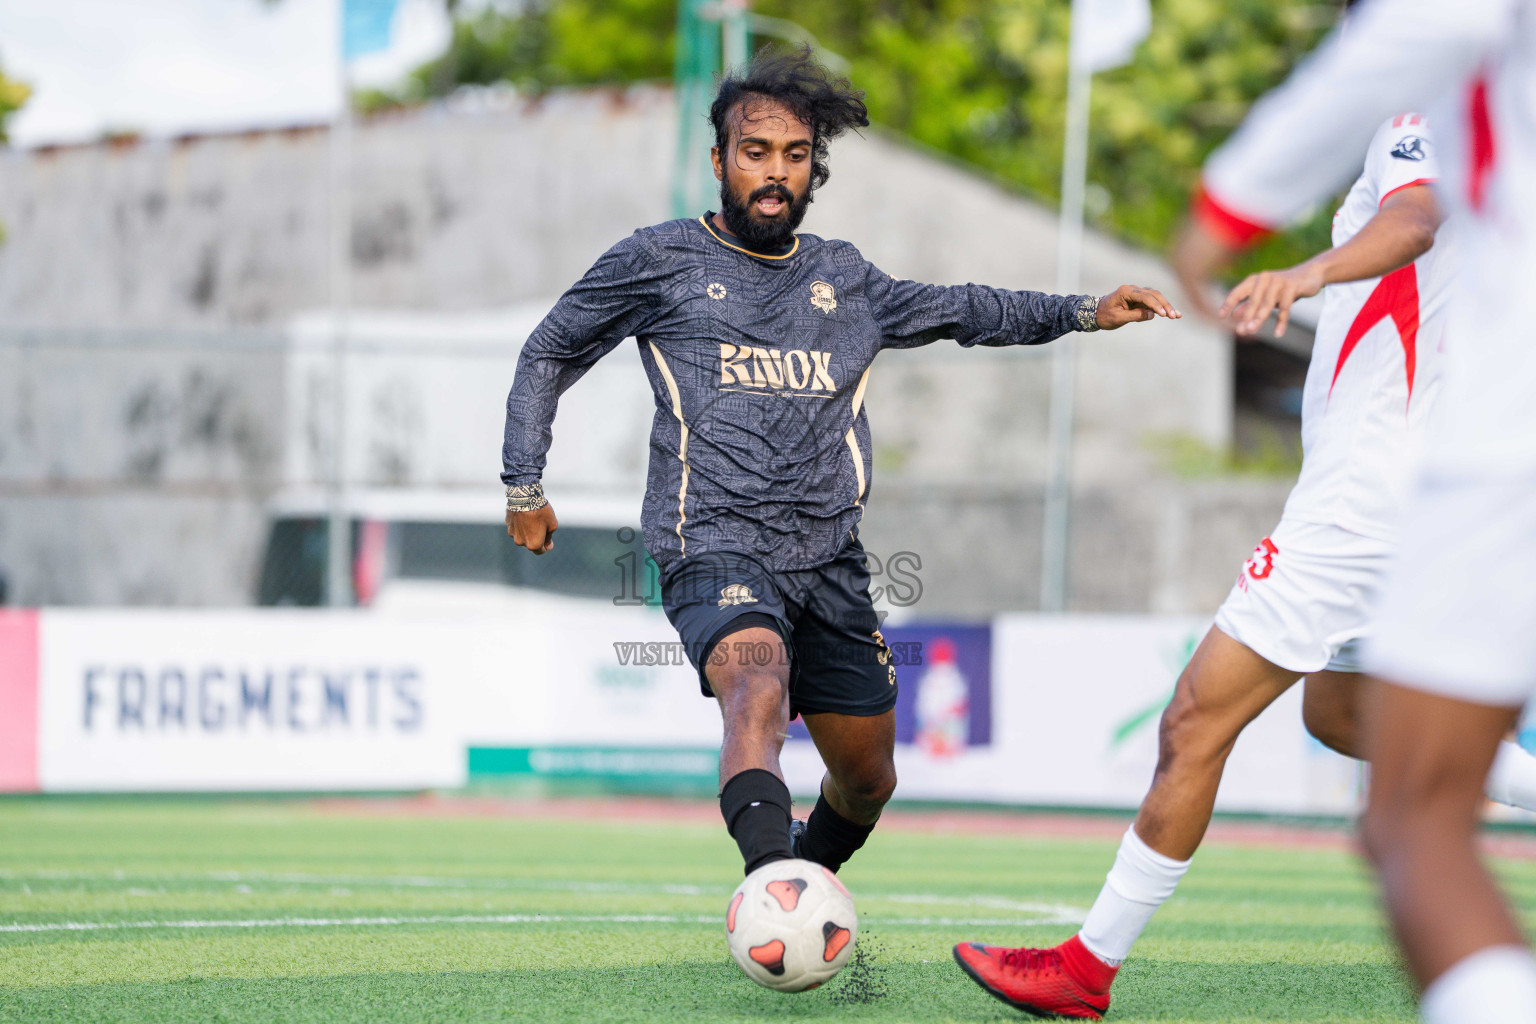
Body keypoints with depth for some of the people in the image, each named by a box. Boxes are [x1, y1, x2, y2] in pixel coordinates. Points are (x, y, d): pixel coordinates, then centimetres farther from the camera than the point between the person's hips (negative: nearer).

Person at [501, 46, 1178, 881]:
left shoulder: (841, 277, 18)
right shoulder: (660, 262, 5)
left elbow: (952, 311, 33)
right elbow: (549, 353, 16)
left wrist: (1083, 311, 26)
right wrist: (523, 486, 10)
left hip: (829, 559, 6)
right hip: (716, 550, -6)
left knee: (866, 780, 12)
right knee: (759, 691, -36)